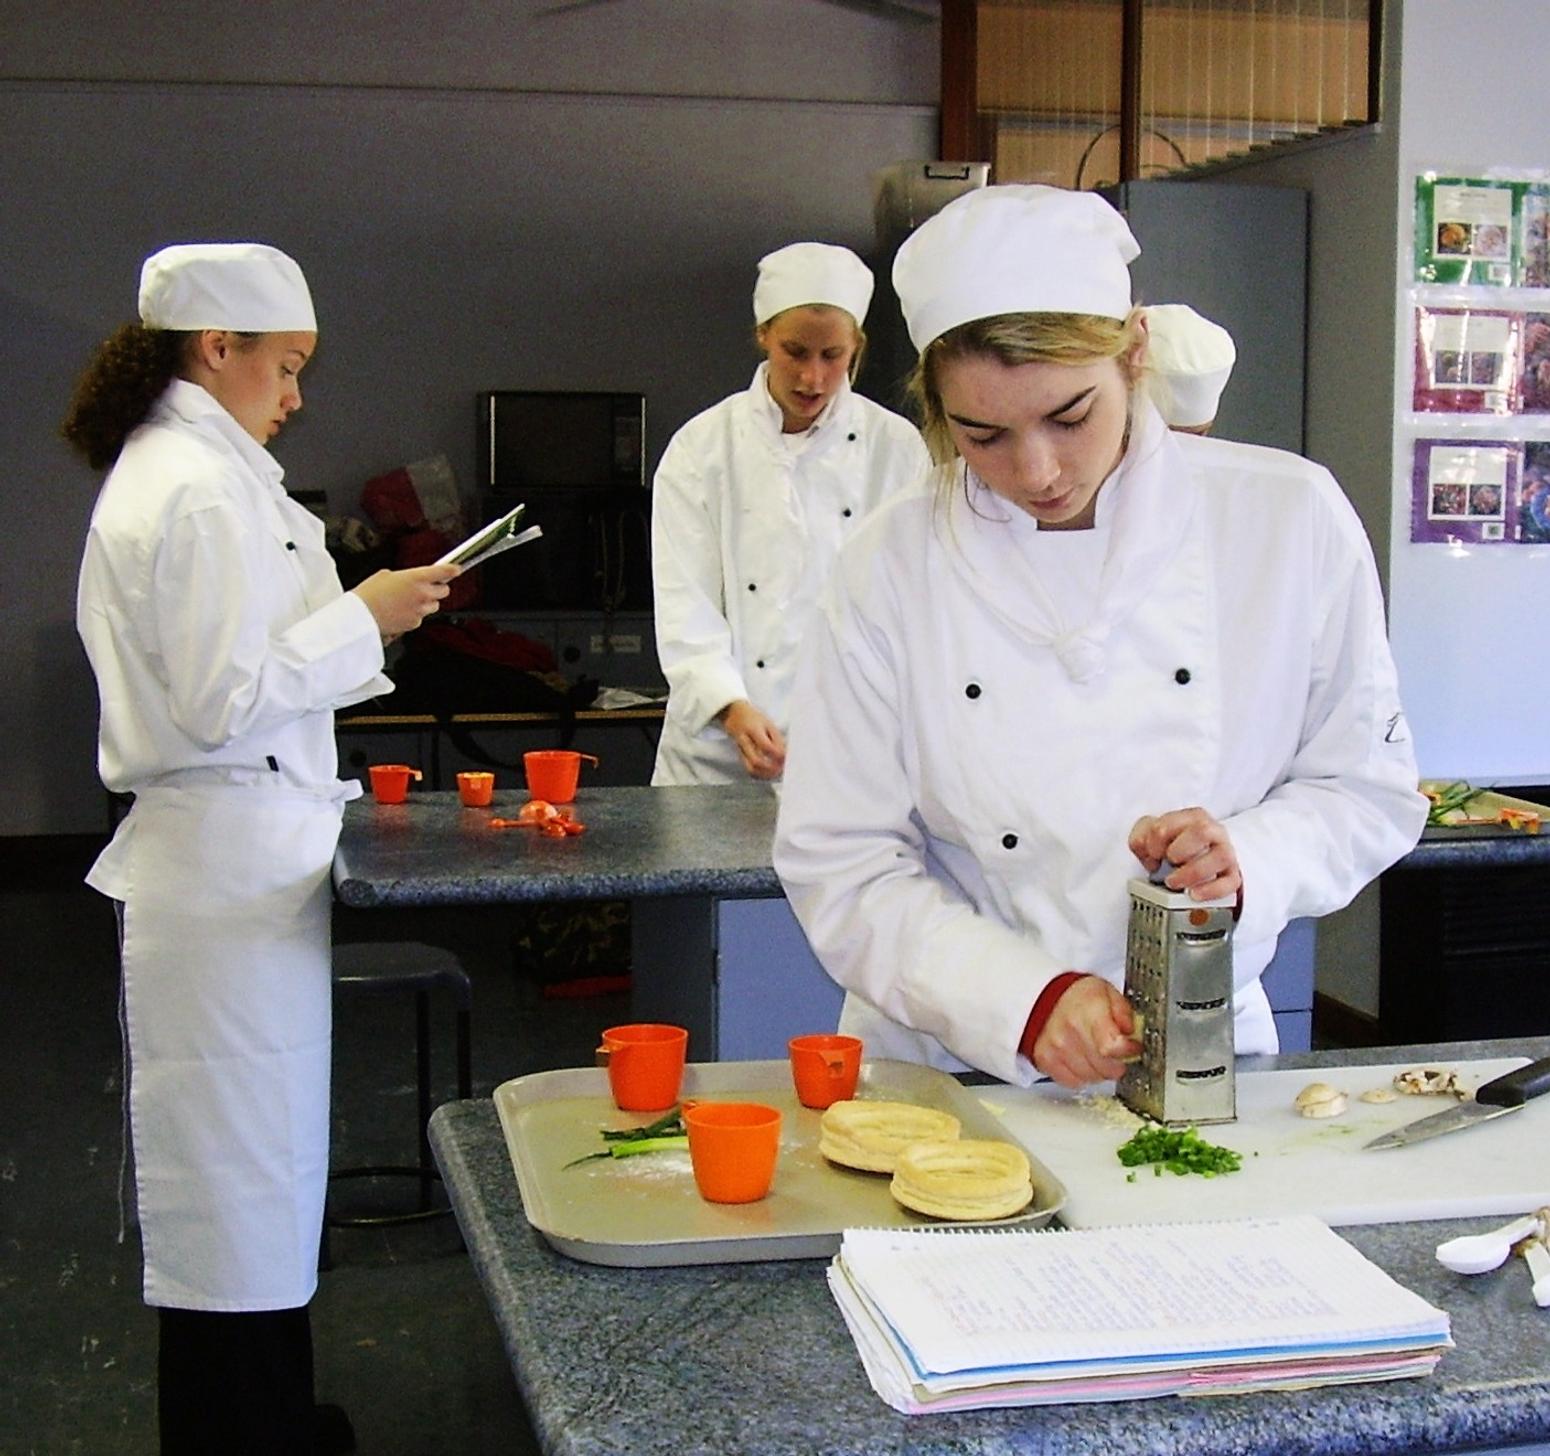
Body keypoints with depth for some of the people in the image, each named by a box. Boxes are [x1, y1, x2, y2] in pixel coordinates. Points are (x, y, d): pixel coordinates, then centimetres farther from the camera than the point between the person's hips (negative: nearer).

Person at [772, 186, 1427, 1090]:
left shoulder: (1288, 519, -4)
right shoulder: (893, 567, -6)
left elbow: (1371, 787, 5)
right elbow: (841, 871, -5)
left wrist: (1249, 860, -15)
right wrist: (1027, 1000, -18)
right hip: (949, 1076, 1)